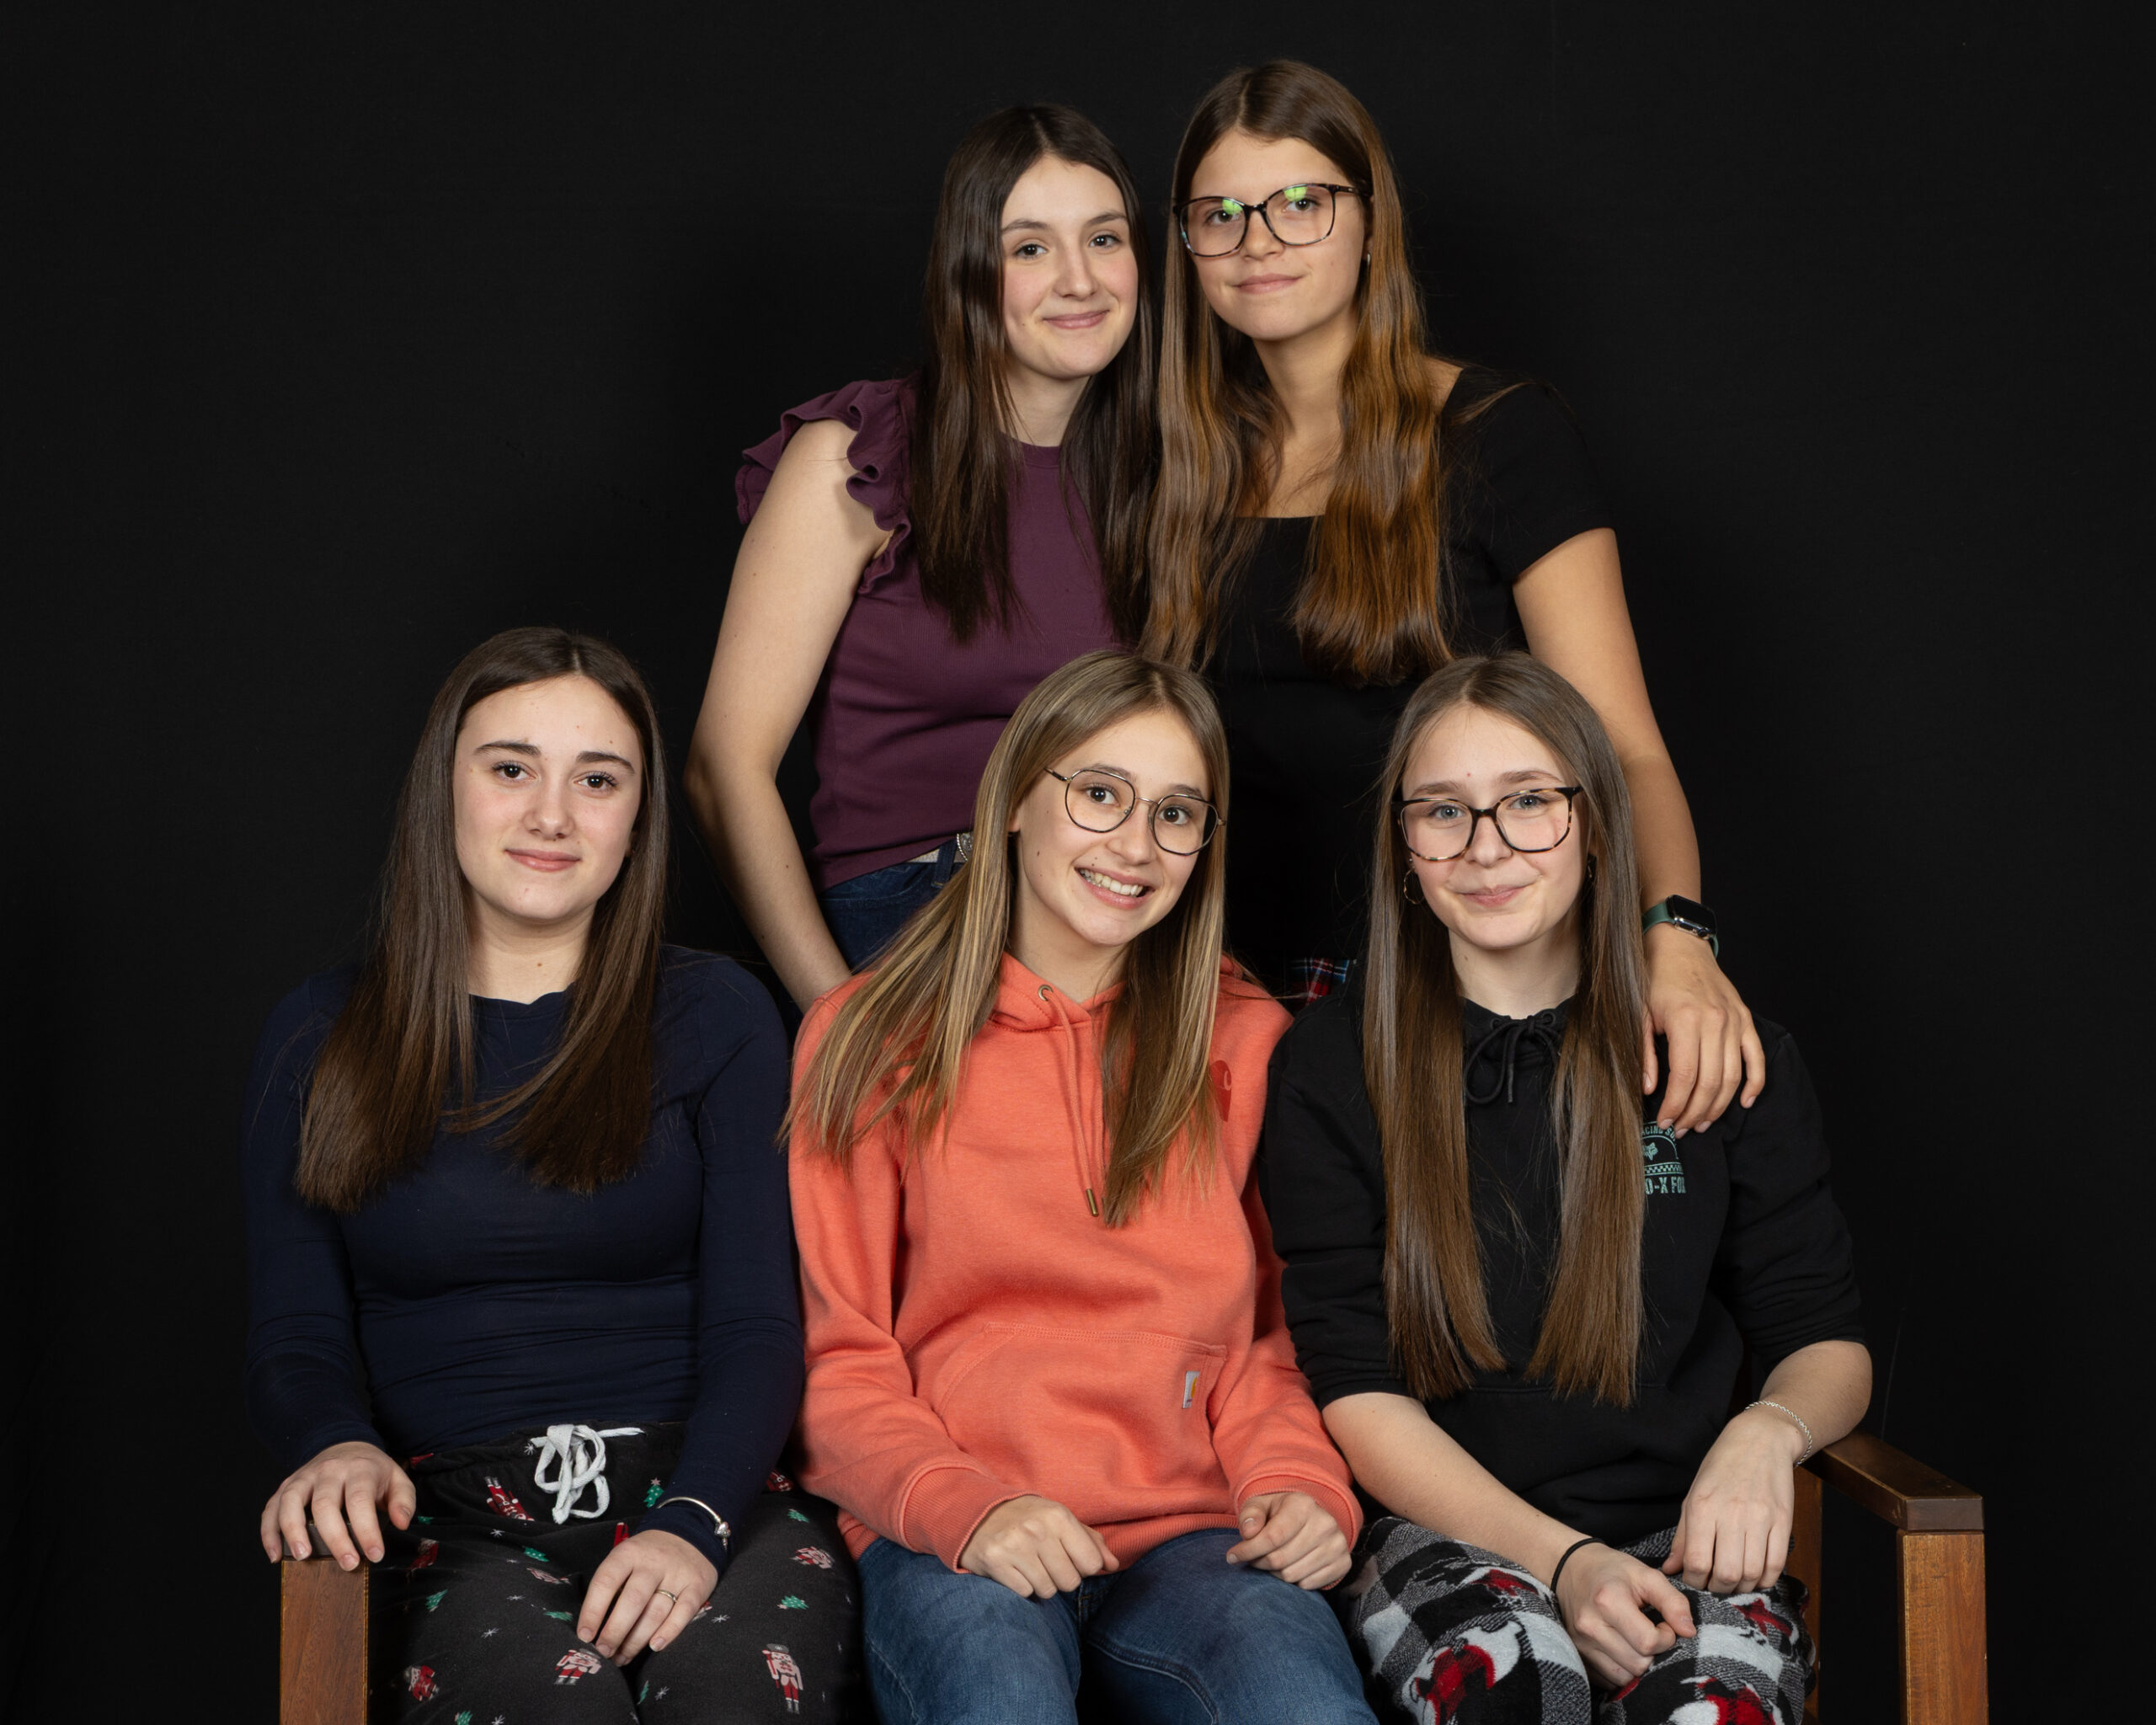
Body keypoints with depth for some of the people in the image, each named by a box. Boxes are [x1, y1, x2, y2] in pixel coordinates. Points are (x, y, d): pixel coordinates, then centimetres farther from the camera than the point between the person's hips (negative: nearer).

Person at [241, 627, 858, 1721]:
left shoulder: (715, 1017, 10)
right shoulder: (320, 1043, 13)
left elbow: (756, 1324, 2)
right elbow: (295, 1337, 10)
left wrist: (693, 1524, -17)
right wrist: (337, 1445, -15)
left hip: (701, 1489, 0)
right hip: (452, 1515, 0)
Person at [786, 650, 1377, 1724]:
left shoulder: (1245, 1042, 16)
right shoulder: (868, 1041, 10)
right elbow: (836, 1358, 6)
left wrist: (1296, 1483, -3)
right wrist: (963, 1510, -12)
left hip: (1187, 1530, 2)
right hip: (947, 1543, -1)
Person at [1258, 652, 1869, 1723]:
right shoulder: (1331, 1068, 1)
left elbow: (1827, 1342, 11)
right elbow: (1358, 1394, -2)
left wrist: (1768, 1431, -14)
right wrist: (1558, 1558, -17)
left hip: (1679, 1536, 1)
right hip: (1445, 1535, 0)